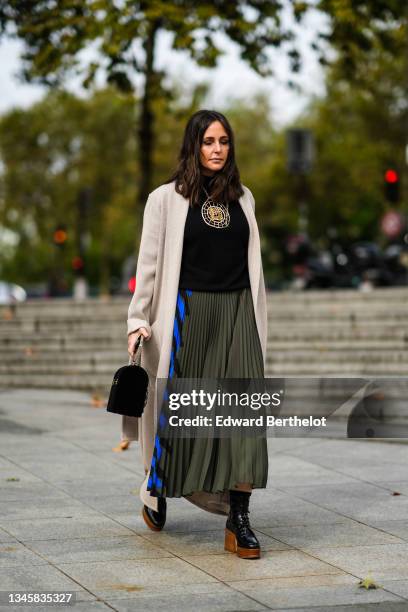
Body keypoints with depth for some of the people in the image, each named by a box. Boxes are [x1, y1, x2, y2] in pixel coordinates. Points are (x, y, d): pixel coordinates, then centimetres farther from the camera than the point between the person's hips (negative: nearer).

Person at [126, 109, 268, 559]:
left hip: (237, 311, 3)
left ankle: (238, 521, -8)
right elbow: (149, 263, -1)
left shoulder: (242, 198, 13)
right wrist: (138, 319, -8)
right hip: (189, 310, -3)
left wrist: (255, 317, 16)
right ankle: (156, 494, 30)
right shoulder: (167, 198, 1)